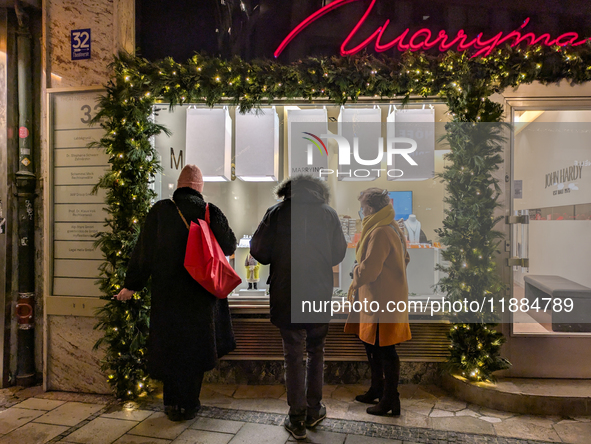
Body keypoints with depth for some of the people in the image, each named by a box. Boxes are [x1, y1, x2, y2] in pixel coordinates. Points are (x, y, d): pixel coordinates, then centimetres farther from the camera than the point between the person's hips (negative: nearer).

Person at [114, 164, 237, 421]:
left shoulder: (159, 211, -7)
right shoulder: (211, 213, -8)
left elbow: (143, 251, -4)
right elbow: (229, 247, 3)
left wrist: (131, 285, 5)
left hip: (167, 293, 1)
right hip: (201, 294, 0)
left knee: (170, 345, 15)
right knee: (194, 346, 13)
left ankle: (172, 403, 28)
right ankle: (187, 406, 23)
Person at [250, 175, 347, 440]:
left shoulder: (277, 212, -3)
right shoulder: (328, 213, 2)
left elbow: (258, 251, -6)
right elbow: (339, 253, 7)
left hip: (287, 297, -2)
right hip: (320, 295, 2)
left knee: (294, 357, 8)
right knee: (316, 352, 19)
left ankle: (297, 420, 17)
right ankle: (313, 411, 28)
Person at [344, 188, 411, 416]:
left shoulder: (380, 232, -21)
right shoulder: (391, 228, 13)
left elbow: (369, 269, -24)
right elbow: (404, 259, 20)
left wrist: (356, 279, -4)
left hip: (383, 300, -11)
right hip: (375, 298, 11)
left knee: (385, 350, 1)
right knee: (372, 345, 20)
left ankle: (390, 400, 15)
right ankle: (377, 390, 36)